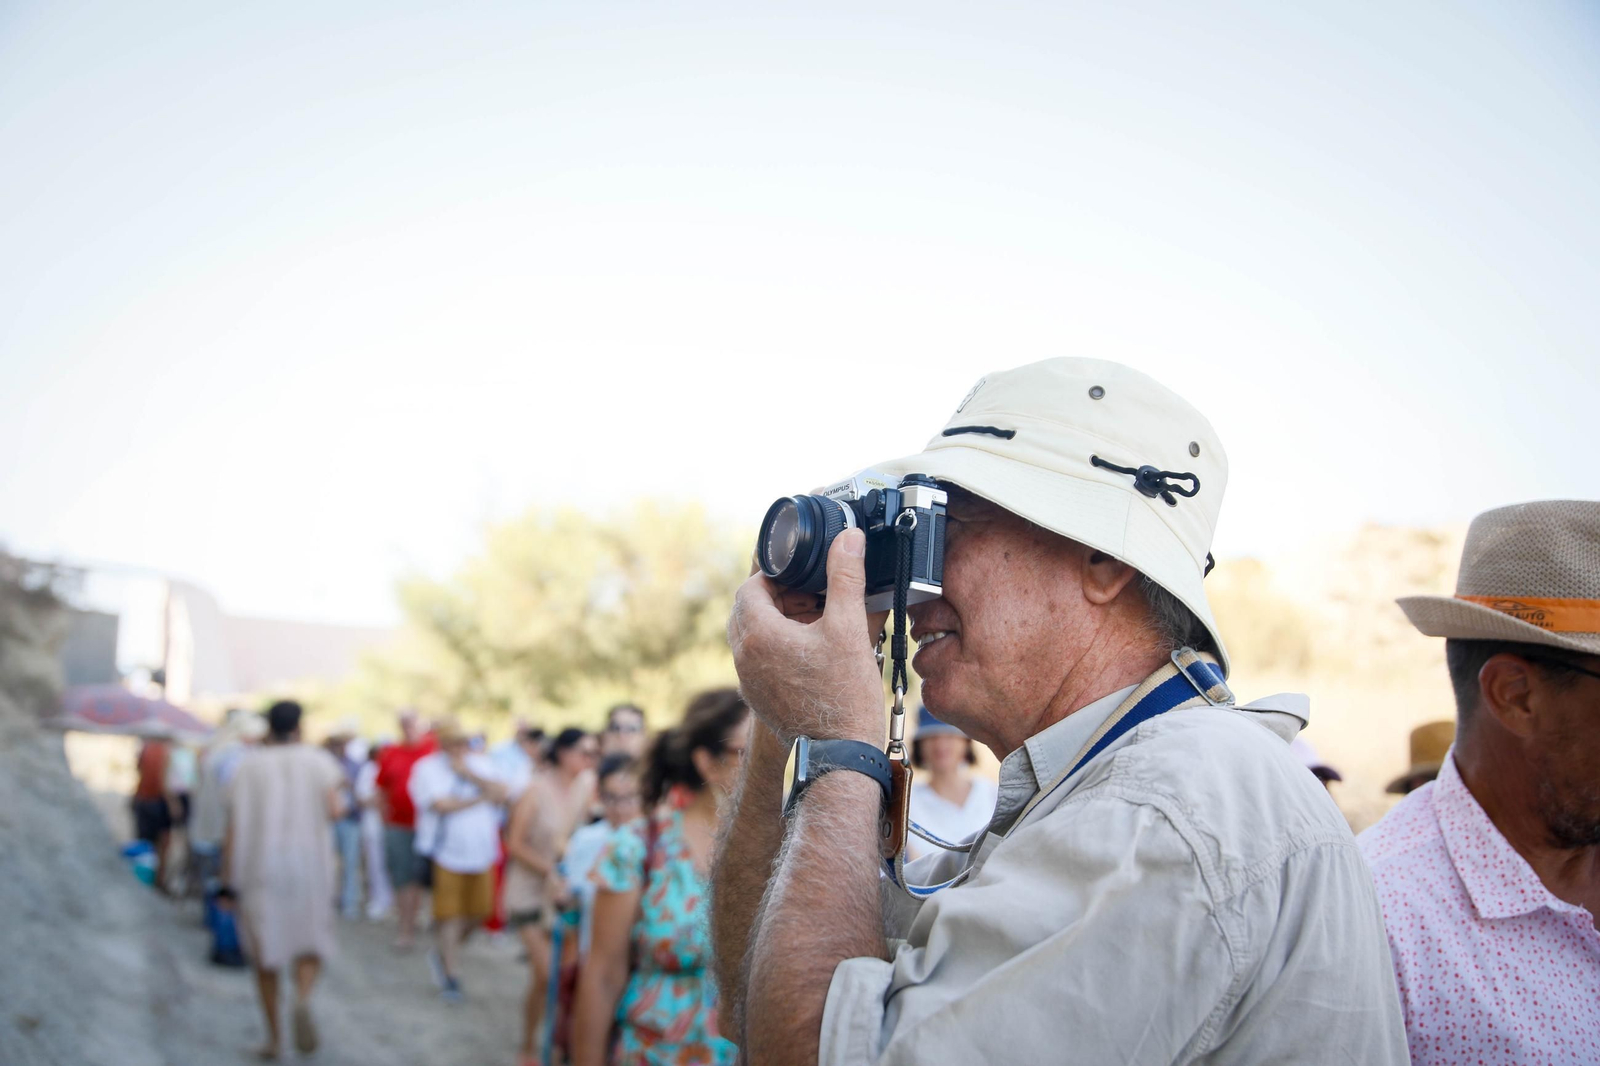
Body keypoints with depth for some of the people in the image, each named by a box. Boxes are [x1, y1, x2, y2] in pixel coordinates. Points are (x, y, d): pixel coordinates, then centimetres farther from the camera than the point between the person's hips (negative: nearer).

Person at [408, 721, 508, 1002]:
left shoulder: (482, 763, 10)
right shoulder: (428, 767, -4)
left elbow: (501, 794, -4)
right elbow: (441, 804, -17)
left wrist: (468, 773, -11)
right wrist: (481, 798, -6)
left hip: (481, 851, 5)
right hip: (448, 851, -4)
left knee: (479, 911, 7)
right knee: (449, 915, -3)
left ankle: (442, 954, 31)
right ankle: (452, 978, 8)